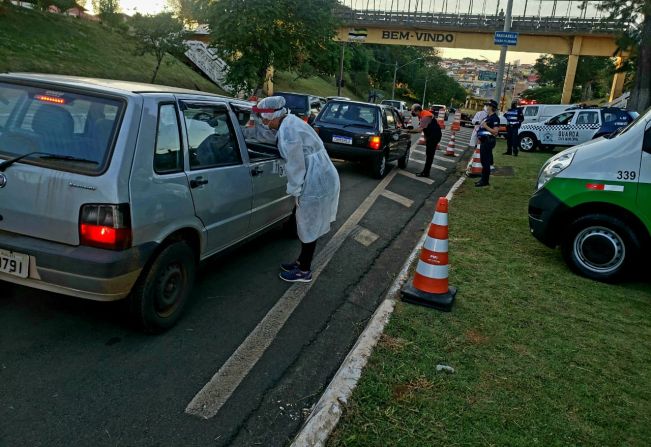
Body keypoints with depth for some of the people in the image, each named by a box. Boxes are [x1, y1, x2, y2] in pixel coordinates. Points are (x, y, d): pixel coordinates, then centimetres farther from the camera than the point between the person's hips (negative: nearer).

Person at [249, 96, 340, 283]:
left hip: (316, 184, -10)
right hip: (320, 179, 10)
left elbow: (295, 166, -21)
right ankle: (302, 262, 36)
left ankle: (304, 271, 19)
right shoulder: (288, 121, 6)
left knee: (308, 228, 4)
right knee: (307, 225, 21)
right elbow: (271, 134, 27)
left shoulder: (288, 131, -24)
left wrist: (295, 191, -11)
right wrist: (248, 132, 25)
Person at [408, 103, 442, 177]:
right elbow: (420, 128, 9)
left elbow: (420, 129, -30)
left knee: (429, 154, -6)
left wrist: (410, 131, -23)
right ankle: (426, 171, 22)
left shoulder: (425, 116, -25)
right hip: (430, 135, 10)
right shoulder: (421, 115, 6)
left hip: (434, 136, -10)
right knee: (428, 154, 14)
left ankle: (425, 173, -3)